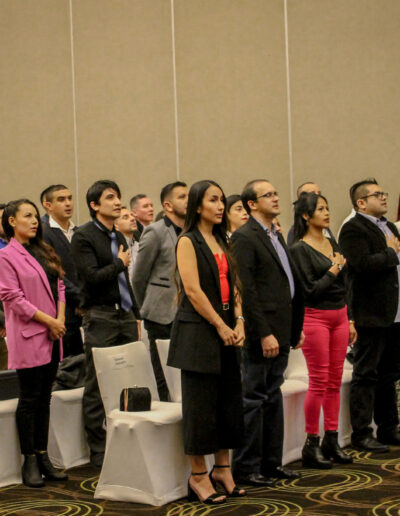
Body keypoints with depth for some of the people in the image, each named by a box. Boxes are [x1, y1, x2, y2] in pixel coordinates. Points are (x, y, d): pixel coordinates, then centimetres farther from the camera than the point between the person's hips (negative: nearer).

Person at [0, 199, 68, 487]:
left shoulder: (44, 252, 16)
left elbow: (59, 286, 14)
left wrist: (61, 318, -2)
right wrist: (48, 320, -13)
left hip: (52, 336, 7)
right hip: (28, 336, -7)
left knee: (44, 398, 10)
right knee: (30, 399, -1)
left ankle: (43, 457, 16)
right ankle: (30, 462, 6)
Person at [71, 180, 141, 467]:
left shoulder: (119, 237, 18)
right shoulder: (83, 237, -6)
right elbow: (93, 277, -16)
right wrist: (120, 263, -3)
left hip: (125, 316, 7)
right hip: (100, 318, -7)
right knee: (97, 388, -2)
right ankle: (99, 451, 4)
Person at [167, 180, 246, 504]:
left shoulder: (221, 242, 15)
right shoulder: (188, 242, -7)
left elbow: (232, 285, 13)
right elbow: (193, 289, -15)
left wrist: (238, 322, -1)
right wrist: (220, 325, -14)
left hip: (226, 332, 7)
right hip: (198, 330, -7)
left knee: (229, 401, 9)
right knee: (200, 403, -1)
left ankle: (223, 469, 20)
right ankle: (198, 476, 8)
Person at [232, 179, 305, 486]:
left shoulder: (276, 236, 17)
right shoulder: (244, 237, -11)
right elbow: (246, 290, -17)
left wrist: (296, 328, 16)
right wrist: (264, 334, -20)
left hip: (280, 332, 9)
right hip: (261, 334, -9)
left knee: (273, 397, 14)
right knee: (254, 400, -2)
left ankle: (272, 462, 22)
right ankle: (246, 468, 6)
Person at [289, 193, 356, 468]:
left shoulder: (333, 244, 13)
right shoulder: (299, 249, -9)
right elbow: (311, 289, -15)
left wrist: (350, 321, 14)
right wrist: (334, 269, -9)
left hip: (339, 316, 7)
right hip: (315, 317, -7)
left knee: (335, 382, 9)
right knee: (319, 382, -5)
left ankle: (331, 441, 16)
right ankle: (312, 444, 4)